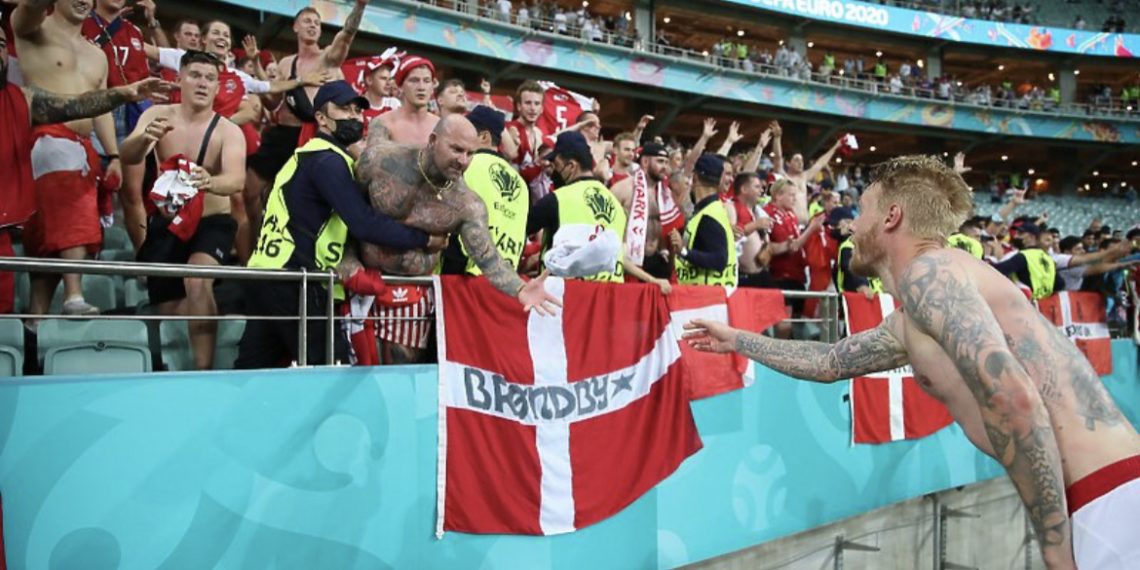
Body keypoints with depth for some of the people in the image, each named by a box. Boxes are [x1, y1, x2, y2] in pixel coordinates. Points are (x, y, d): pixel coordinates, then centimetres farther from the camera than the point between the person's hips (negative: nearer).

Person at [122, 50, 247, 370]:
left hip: (212, 222, -3)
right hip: (165, 223, 3)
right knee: (169, 309, 7)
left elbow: (236, 181, -28)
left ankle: (204, 369, -27)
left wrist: (209, 182, -50)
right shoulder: (157, 115, -3)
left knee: (198, 281, -31)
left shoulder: (228, 131, -11)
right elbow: (127, 157, -18)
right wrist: (145, 139, -41)